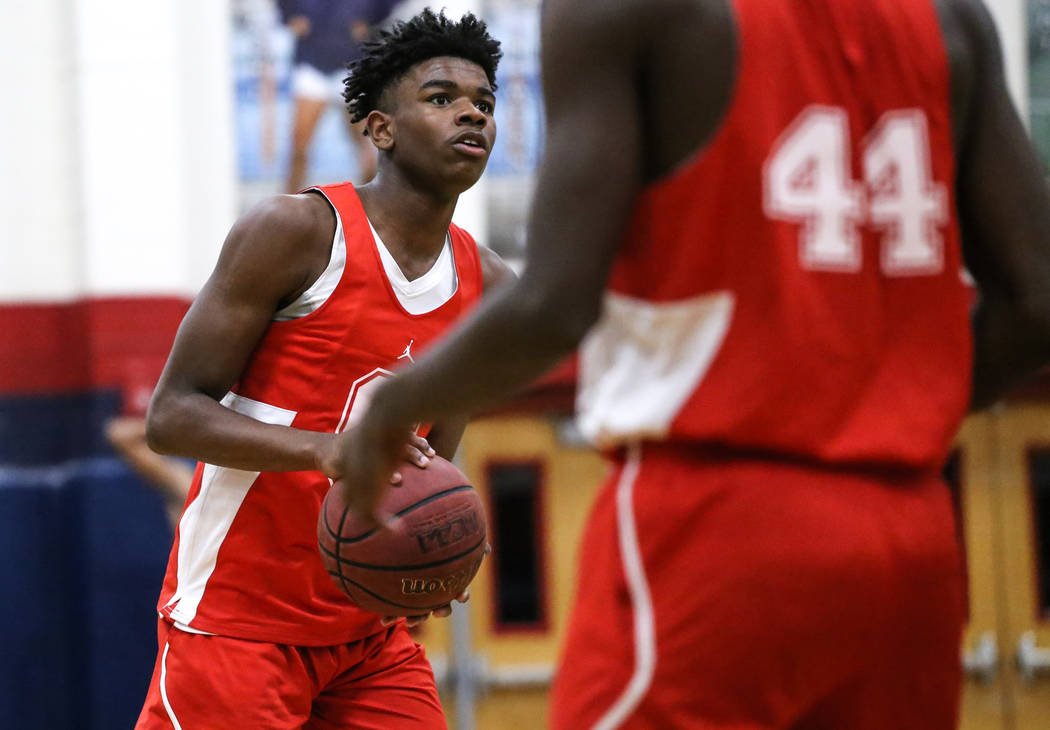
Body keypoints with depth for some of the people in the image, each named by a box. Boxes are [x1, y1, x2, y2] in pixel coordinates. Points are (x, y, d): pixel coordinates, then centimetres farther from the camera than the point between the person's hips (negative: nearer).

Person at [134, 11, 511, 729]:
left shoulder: (488, 287, 7)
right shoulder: (295, 232, -12)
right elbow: (172, 415, -14)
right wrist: (325, 447, -30)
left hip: (367, 628, 6)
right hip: (238, 614, -6)